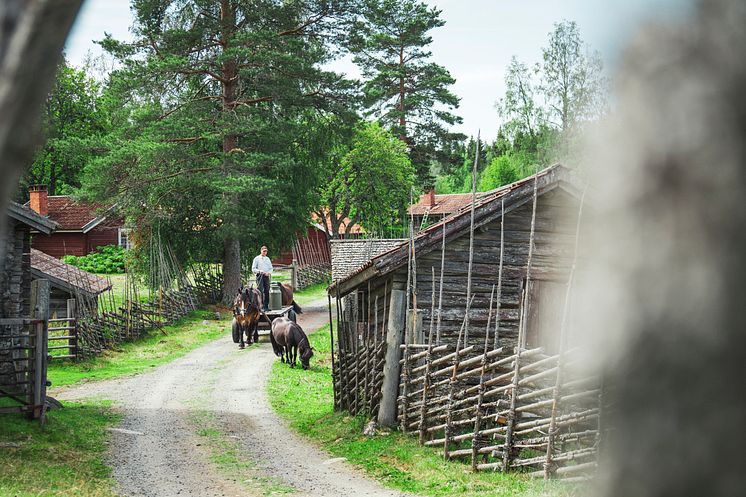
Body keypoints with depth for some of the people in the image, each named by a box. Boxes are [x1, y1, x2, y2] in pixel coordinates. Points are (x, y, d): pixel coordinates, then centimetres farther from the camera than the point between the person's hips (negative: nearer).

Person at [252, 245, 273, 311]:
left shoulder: (267, 259, 16)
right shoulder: (257, 259, 2)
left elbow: (271, 268, 18)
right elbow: (253, 269, -1)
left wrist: (269, 272, -4)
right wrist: (259, 271, -18)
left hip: (266, 276, 5)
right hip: (260, 276, -5)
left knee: (267, 291, 4)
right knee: (260, 291, -11)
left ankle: (266, 306, 10)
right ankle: (261, 306, -13)